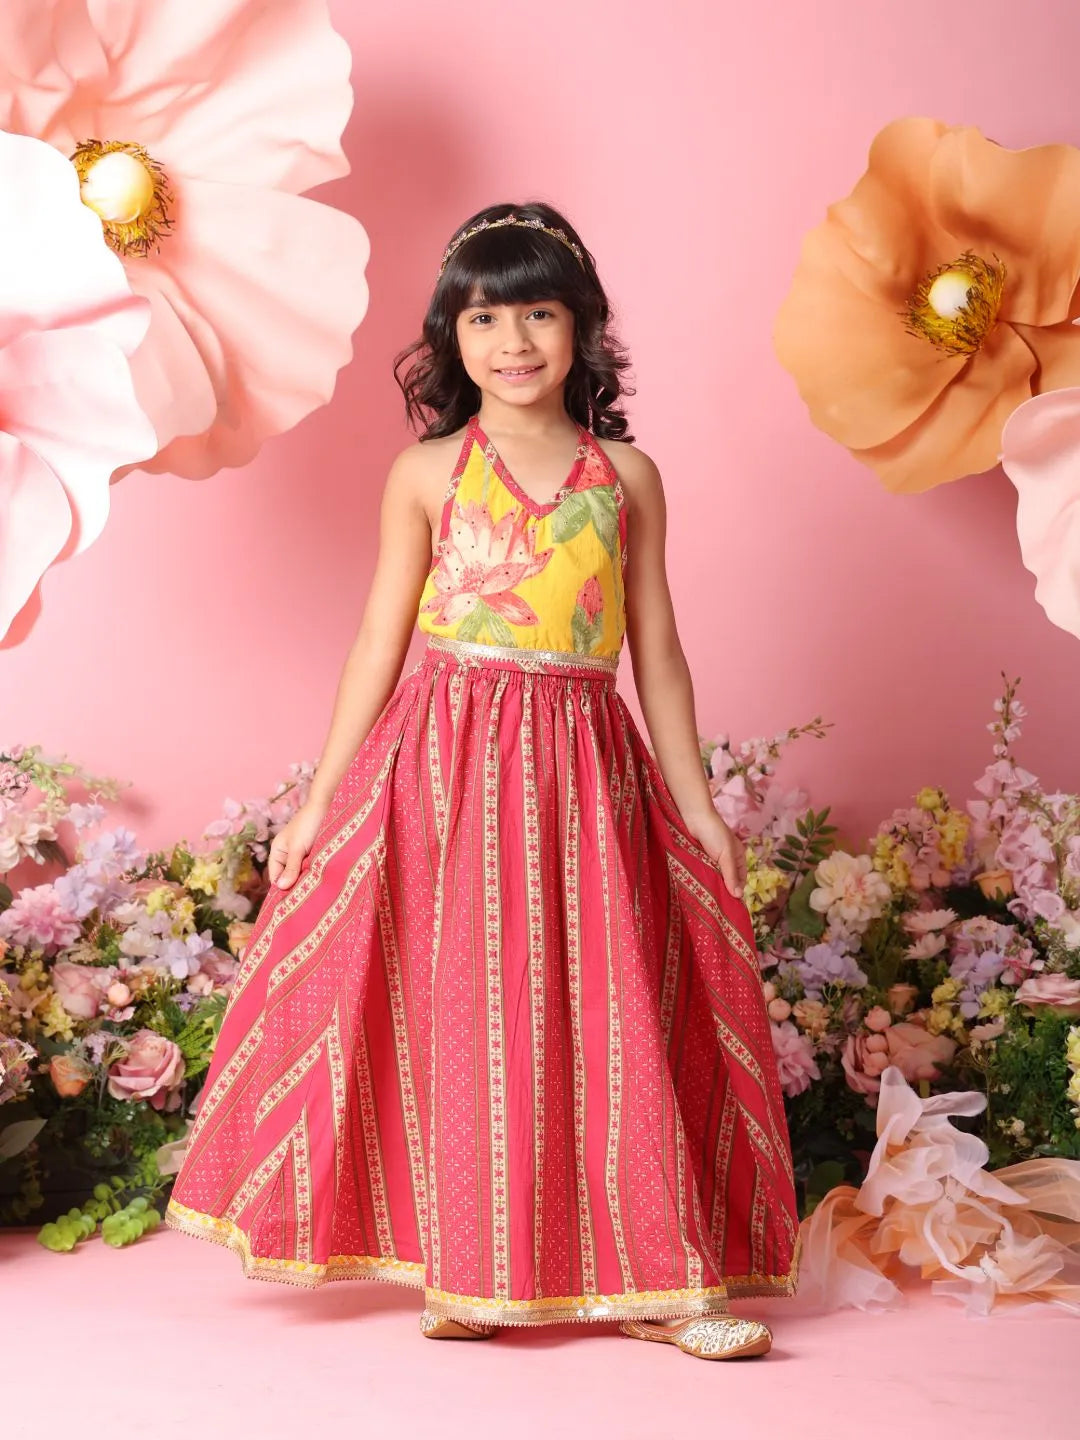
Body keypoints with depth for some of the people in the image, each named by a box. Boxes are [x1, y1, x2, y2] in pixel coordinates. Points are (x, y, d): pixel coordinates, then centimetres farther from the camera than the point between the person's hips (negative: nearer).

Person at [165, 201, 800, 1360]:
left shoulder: (624, 474, 8)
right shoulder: (427, 473, 3)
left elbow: (657, 653, 9)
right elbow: (379, 641, 4)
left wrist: (698, 808, 7)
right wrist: (318, 801, 1)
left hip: (586, 768, 1)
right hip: (450, 763, -1)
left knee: (608, 1014, 2)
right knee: (457, 1007, 1)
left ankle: (649, 1276, 11)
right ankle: (470, 1274, 14)